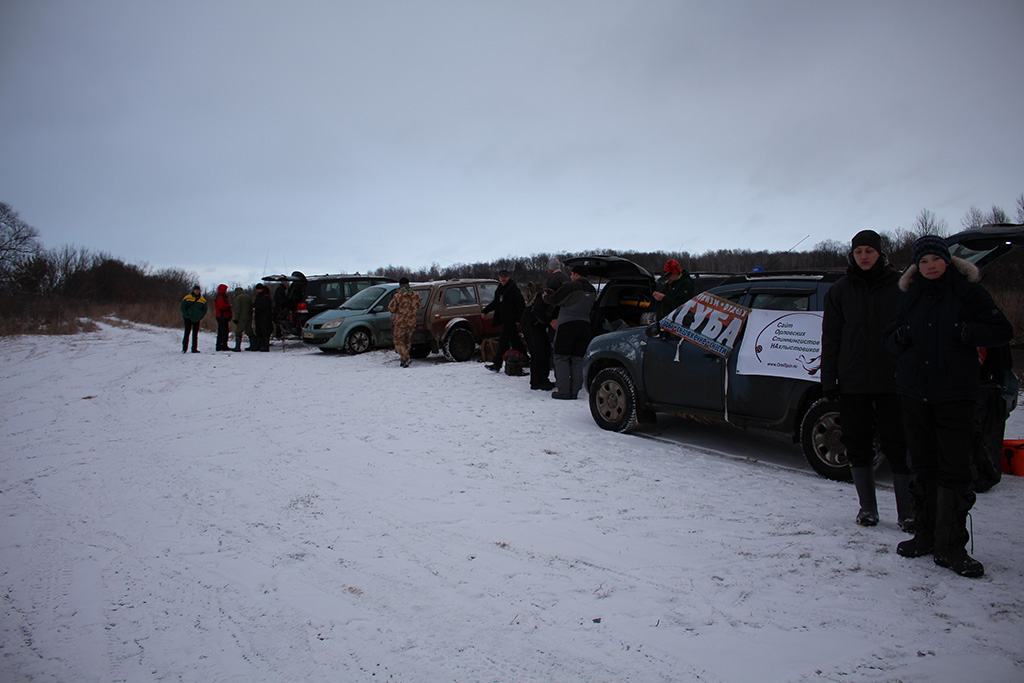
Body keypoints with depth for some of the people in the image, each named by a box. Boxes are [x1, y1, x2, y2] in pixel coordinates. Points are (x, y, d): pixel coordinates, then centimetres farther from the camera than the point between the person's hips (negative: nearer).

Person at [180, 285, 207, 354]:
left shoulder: (202, 300, 7)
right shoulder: (187, 298, -1)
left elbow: (204, 309, 17)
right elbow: (182, 307, 0)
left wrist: (201, 316, 5)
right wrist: (186, 315, -8)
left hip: (196, 319, 3)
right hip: (188, 318, -3)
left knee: (195, 334, 4)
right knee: (187, 333, -7)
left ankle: (194, 349, 7)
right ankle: (184, 348, -2)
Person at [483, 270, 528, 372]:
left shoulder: (513, 288, -12)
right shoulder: (499, 290, 15)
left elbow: (521, 304, -14)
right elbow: (495, 303, 24)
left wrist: (519, 319, -18)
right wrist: (485, 311, 13)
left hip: (511, 321, -9)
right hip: (505, 320, 9)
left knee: (503, 342, -9)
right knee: (515, 341, 15)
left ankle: (497, 364, -8)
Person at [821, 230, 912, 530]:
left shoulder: (899, 286, 3)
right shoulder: (840, 290, 8)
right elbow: (830, 338, 8)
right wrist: (828, 379, 2)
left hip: (891, 380, -2)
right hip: (852, 381, 2)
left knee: (897, 444, 0)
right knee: (857, 444, 8)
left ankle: (907, 512, 10)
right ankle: (867, 508, 21)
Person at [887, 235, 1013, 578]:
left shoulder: (968, 290, 1)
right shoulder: (910, 295, 12)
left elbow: (1003, 330, 0)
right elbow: (891, 337, 17)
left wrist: (969, 333, -17)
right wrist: (899, 337, -6)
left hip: (955, 395, -4)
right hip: (914, 392, 4)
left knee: (954, 470, -7)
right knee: (923, 468, 10)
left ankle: (950, 547, -1)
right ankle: (926, 535, 21)